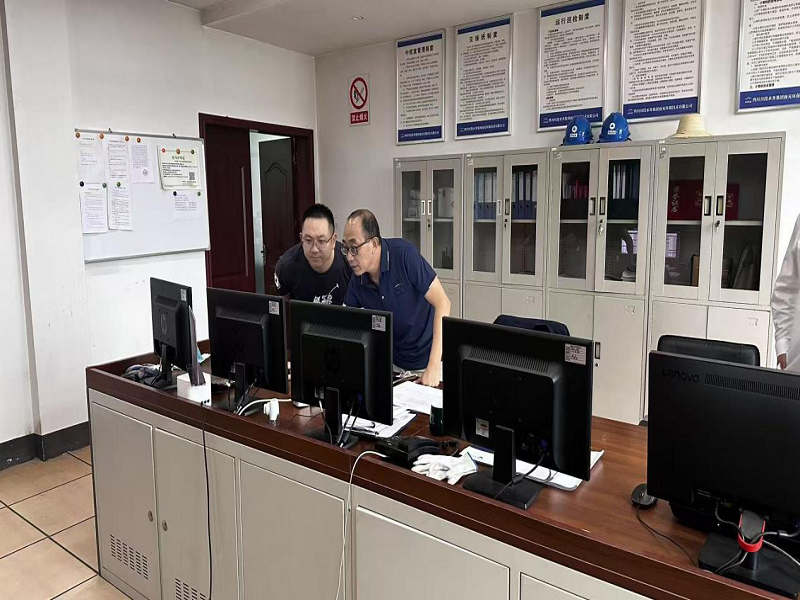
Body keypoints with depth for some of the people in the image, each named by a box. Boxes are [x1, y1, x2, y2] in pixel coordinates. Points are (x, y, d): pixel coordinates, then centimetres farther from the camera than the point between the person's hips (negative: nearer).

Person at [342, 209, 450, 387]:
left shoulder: (403, 253, -19)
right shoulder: (357, 281, -4)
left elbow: (442, 303, -21)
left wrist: (433, 368, -26)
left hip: (428, 359, -4)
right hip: (395, 364, 4)